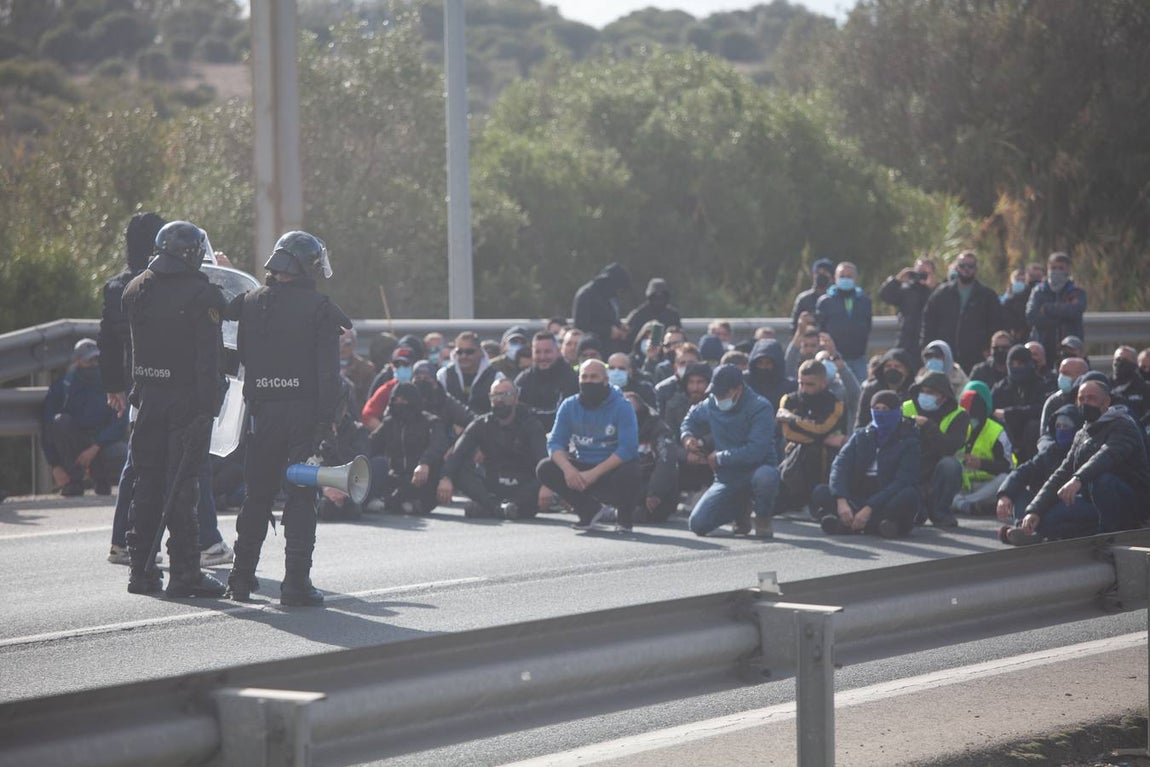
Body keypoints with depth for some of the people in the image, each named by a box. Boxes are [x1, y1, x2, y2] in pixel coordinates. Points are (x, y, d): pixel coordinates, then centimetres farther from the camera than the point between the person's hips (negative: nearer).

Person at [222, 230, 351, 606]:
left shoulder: (248, 302, 7)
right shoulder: (319, 307, -5)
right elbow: (328, 369, -9)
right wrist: (327, 418, -7)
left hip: (263, 411, 3)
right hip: (305, 410, -3)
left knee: (257, 494, 14)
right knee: (301, 497, -1)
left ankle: (241, 576, 14)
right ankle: (296, 582, -5)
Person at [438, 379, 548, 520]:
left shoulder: (530, 425, 0)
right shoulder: (481, 425, 8)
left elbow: (543, 457, -17)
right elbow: (458, 453, -7)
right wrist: (446, 478, -29)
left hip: (524, 489, -2)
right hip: (491, 489, 2)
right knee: (458, 469, -20)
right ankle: (497, 507, -40)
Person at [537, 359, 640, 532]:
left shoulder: (622, 406, -12)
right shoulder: (569, 406, 1)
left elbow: (628, 448, -22)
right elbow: (555, 442, -4)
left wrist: (594, 473, -30)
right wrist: (568, 468, -27)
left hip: (613, 467, -4)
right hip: (581, 466, 4)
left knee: (630, 473, -38)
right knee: (545, 469, -18)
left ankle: (625, 514, -2)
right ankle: (590, 510, -3)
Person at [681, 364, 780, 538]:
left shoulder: (760, 408, -16)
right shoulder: (711, 405, 5)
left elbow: (756, 451, -26)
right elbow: (692, 418, 27)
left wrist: (720, 458, -15)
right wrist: (687, 436, 4)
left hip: (756, 470, -5)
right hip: (727, 480, 5)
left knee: (765, 476, -43)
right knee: (697, 524, -12)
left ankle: (763, 517, -9)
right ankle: (740, 509, 20)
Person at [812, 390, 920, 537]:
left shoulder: (909, 441, 0)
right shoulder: (861, 436, 13)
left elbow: (902, 480, -14)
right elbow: (840, 466, -1)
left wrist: (869, 508, -28)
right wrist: (841, 501, -23)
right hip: (856, 500, 4)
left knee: (909, 495, -36)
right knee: (821, 493, -20)